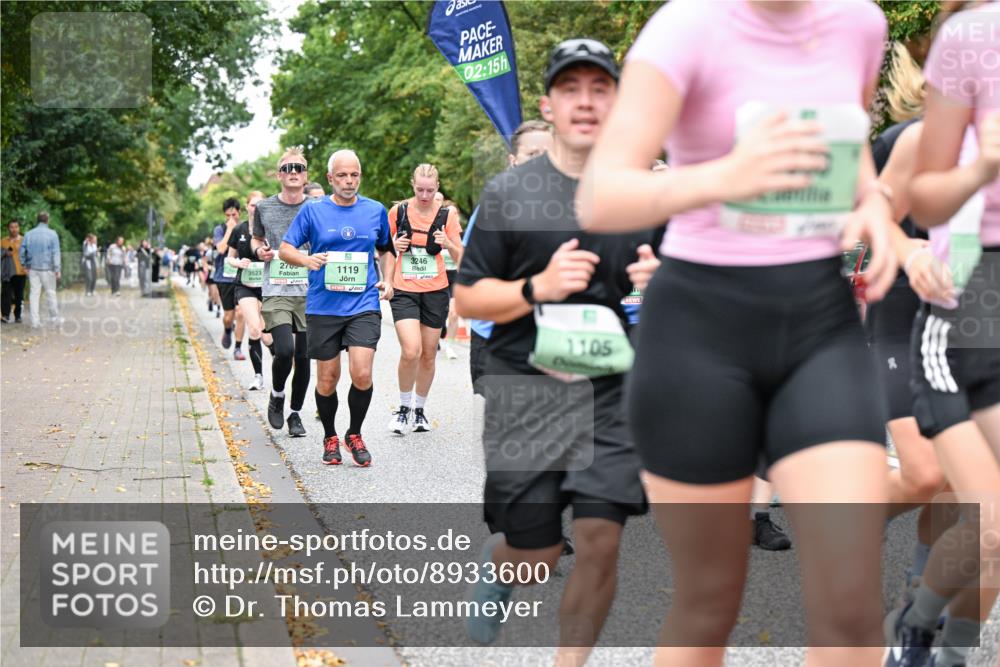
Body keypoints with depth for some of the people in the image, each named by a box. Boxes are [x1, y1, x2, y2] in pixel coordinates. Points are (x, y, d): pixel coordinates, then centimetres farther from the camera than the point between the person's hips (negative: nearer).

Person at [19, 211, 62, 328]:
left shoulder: (29, 234, 4)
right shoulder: (52, 234, -6)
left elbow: (21, 251, 6)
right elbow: (56, 253, -8)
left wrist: (25, 265, 14)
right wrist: (58, 269, -7)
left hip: (33, 269, 3)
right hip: (47, 269, -3)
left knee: (34, 294, 4)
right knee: (51, 293, 7)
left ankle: (35, 321, 2)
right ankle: (55, 318, 16)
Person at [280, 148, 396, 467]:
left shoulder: (375, 211, 7)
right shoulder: (312, 210, 1)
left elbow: (386, 249, 23)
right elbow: (284, 249, 1)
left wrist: (387, 280, 7)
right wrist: (307, 260, -19)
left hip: (364, 306, 0)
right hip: (323, 306, 0)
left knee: (362, 374, -14)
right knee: (327, 379, 6)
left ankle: (354, 434, 10)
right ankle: (330, 438, 28)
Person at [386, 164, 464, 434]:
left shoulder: (447, 214, -1)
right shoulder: (398, 211, -1)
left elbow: (460, 260, 0)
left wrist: (449, 245, -21)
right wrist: (394, 245, -11)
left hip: (435, 291, 2)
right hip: (404, 290, -1)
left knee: (428, 355, 7)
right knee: (411, 351, -18)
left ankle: (419, 410, 26)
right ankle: (403, 408, 3)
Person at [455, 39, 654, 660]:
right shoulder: (508, 193, 1)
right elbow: (467, 298, 2)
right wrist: (538, 288, -16)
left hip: (615, 394, 1)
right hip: (526, 395, -1)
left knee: (600, 543, -6)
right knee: (536, 555, 3)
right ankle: (497, 563, 40)